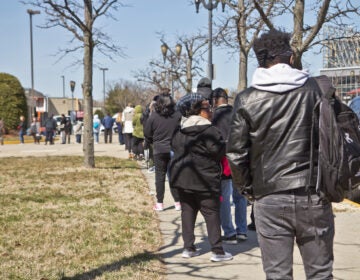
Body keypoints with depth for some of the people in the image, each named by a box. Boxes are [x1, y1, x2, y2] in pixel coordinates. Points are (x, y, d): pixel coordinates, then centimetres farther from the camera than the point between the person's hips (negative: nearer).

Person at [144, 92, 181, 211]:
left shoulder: (153, 116, -8)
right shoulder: (178, 115, -9)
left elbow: (147, 133, 0)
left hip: (159, 150, 0)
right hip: (174, 149, 1)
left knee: (160, 176, 8)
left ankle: (159, 203, 10)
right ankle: (177, 202, 11)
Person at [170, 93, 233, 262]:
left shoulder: (180, 131, 8)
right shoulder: (209, 131, -16)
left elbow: (174, 147, 17)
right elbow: (219, 151, -18)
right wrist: (223, 144, 2)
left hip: (182, 177, 7)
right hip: (204, 180, -7)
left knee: (187, 212, 13)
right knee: (212, 213, 0)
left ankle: (188, 247, 15)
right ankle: (217, 251, 0)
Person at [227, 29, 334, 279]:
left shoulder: (247, 100, -2)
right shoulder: (315, 89, -1)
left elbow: (236, 153, -3)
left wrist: (247, 187, 12)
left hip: (270, 199, 0)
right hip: (313, 195, 1)